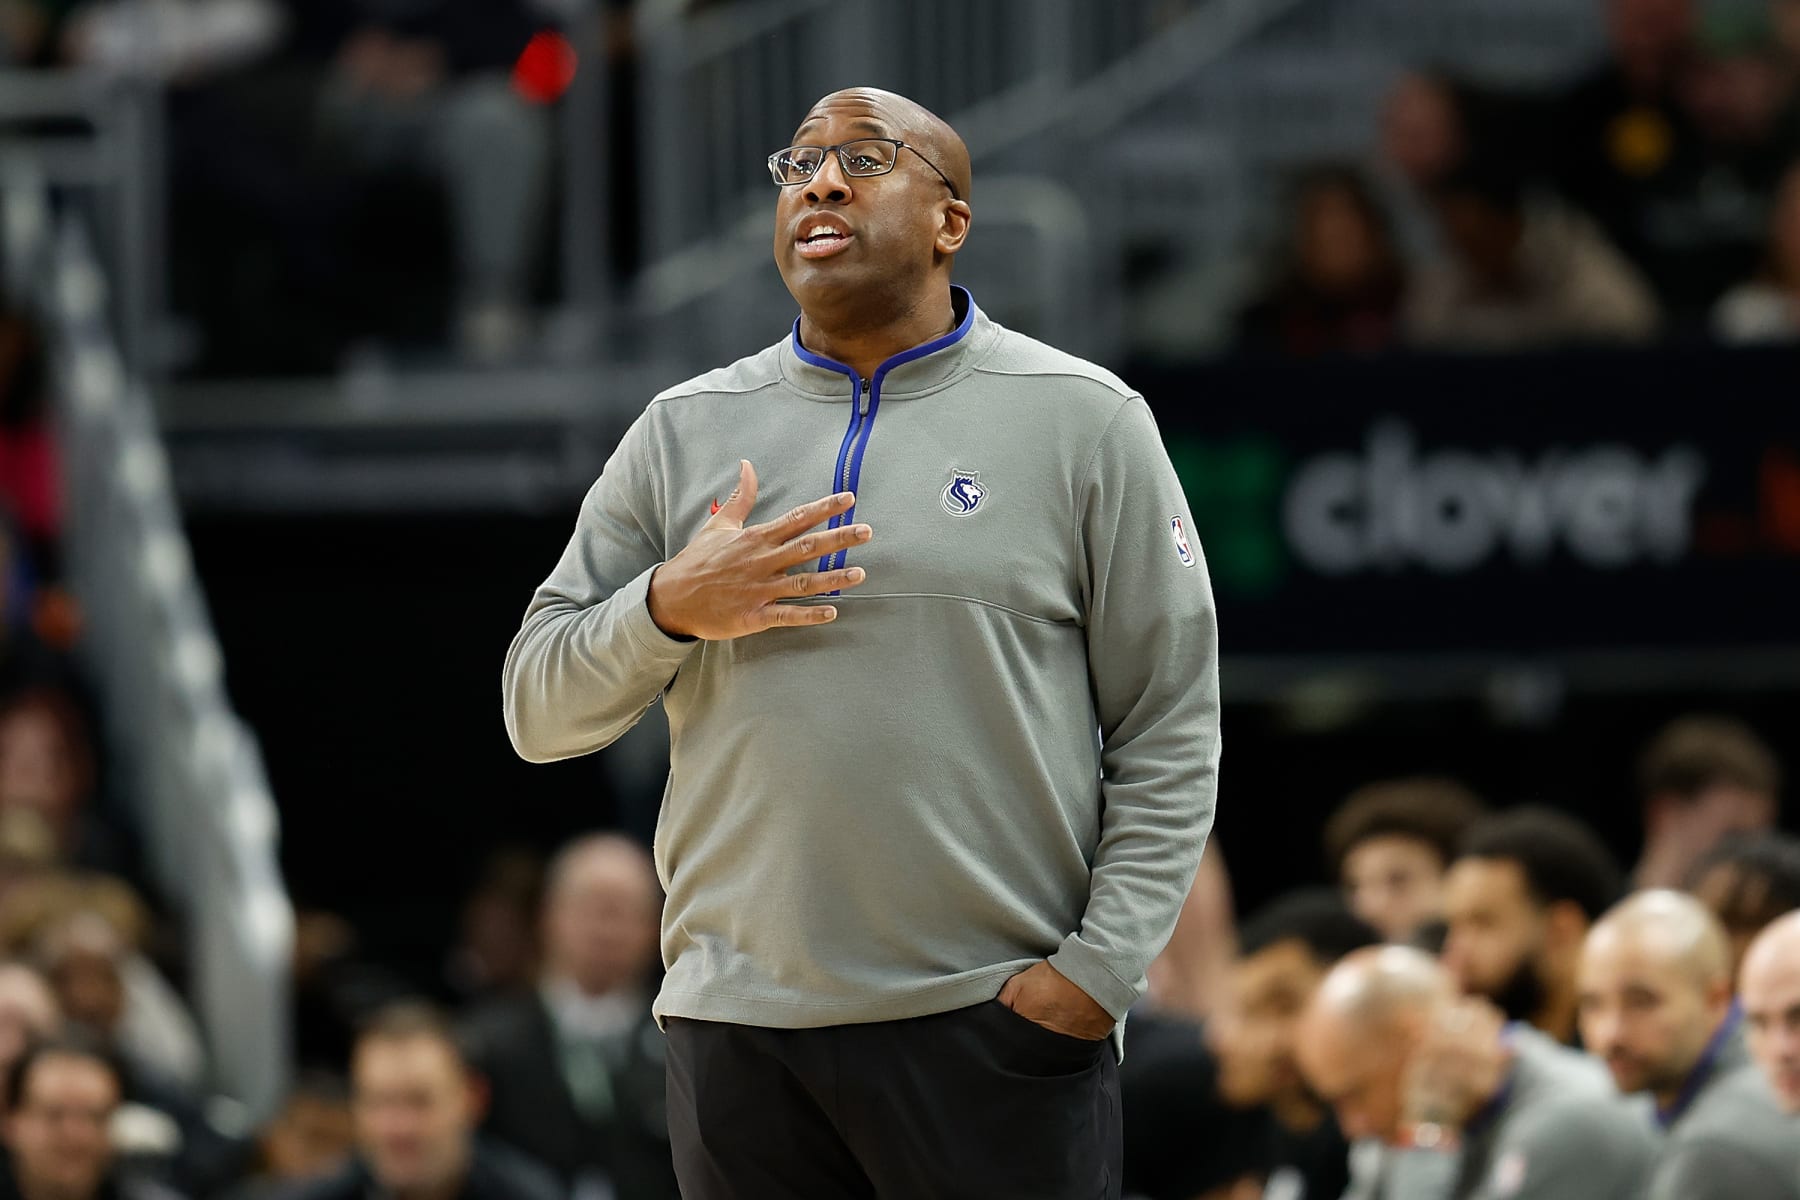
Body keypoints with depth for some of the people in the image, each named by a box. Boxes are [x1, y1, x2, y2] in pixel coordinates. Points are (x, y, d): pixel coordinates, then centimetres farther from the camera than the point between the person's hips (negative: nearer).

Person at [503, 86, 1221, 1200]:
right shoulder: (686, 431, 12)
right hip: (741, 1025, 3)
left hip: (1000, 1025, -3)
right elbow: (539, 711, 10)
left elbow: (1172, 732, 0)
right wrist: (671, 609, -9)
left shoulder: (1085, 421, 4)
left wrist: (1099, 970, -10)